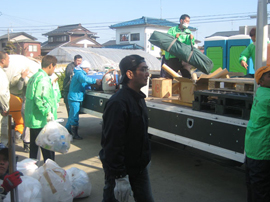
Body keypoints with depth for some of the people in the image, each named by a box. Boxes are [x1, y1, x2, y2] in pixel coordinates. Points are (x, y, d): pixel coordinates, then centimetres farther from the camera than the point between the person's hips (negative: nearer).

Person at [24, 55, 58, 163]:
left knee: (34, 147, 18)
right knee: (48, 149, 0)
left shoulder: (34, 77, 14)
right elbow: (40, 99, -27)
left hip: (32, 120, 10)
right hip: (42, 122, -10)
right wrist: (48, 112, -24)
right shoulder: (44, 79, -16)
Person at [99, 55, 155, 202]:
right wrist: (120, 177, -26)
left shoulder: (139, 98, 6)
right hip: (121, 169, -8)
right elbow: (113, 143, -27)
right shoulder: (118, 103, -25)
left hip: (139, 167, 8)